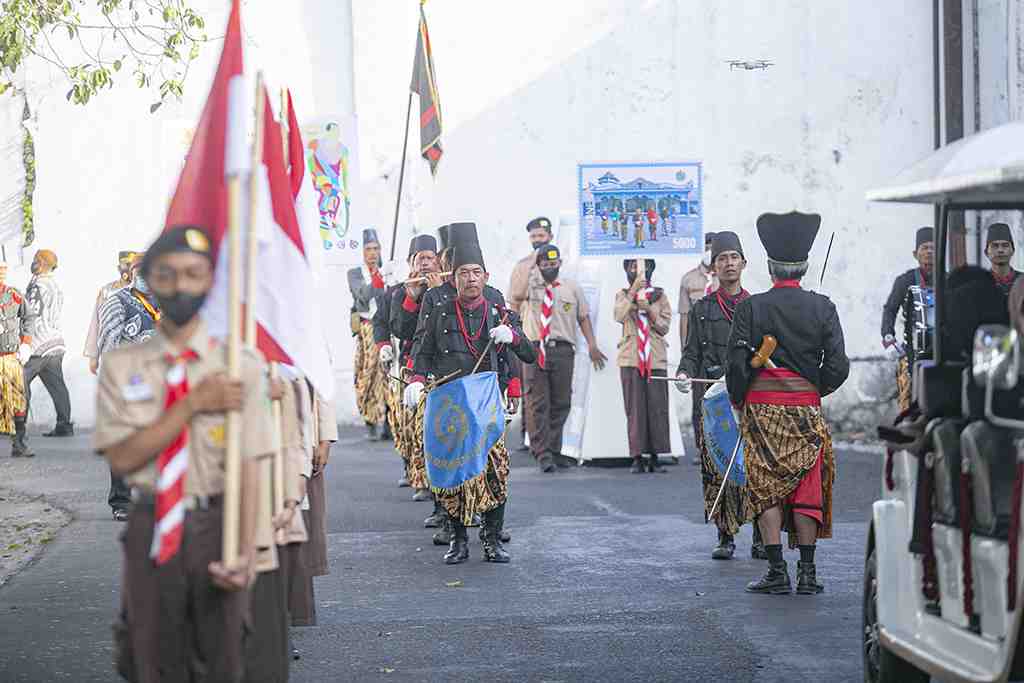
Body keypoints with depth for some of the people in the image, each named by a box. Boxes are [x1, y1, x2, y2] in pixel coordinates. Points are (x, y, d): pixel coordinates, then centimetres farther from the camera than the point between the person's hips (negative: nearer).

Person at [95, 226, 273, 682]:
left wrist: (244, 552, -23)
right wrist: (194, 404, -16)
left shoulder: (241, 365, -5)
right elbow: (121, 457, -8)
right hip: (151, 529, 1)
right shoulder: (121, 366, 1)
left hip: (216, 527, -1)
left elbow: (248, 465, -11)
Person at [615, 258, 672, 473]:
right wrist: (633, 291, -18)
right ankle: (637, 457, -2)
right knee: (634, 408, -4)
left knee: (657, 407, -3)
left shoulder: (659, 295, 12)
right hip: (630, 358, -1)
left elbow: (664, 327, 6)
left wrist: (649, 311, -9)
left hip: (656, 358, 1)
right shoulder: (622, 295, 9)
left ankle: (655, 457, 3)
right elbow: (619, 316, -12)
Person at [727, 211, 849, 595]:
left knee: (766, 488, 4)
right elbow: (838, 365, -4)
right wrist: (815, 390, 13)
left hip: (762, 409, -1)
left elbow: (737, 364, -7)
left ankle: (777, 571, 0)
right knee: (807, 487, 9)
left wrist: (738, 404, 9)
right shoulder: (822, 307, -1)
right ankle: (807, 573, 7)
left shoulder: (750, 308, -4)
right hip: (806, 410, 1)